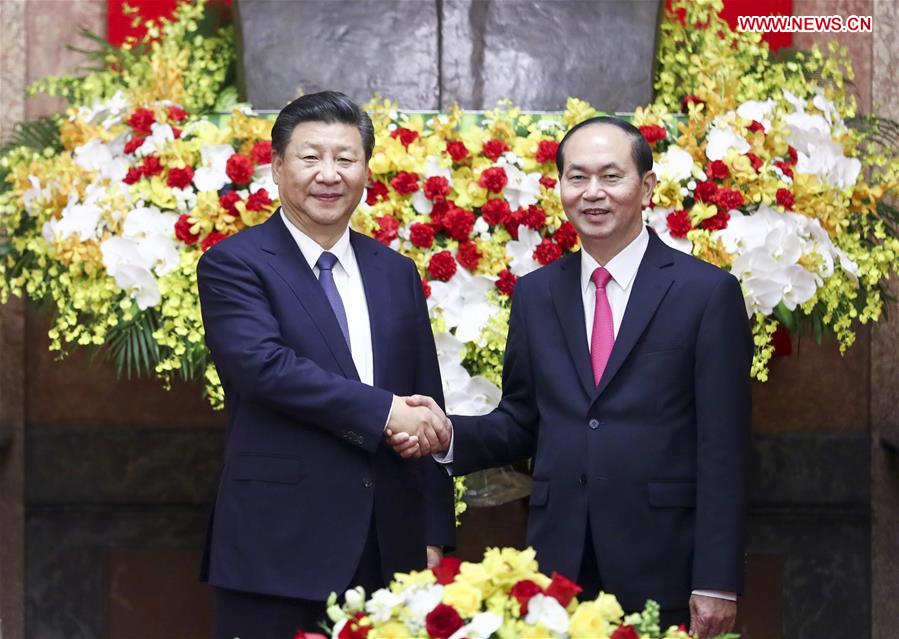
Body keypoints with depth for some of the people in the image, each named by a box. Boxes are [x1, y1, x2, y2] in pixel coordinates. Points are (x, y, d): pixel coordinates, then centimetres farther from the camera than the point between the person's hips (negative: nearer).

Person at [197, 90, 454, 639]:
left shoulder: (397, 274, 13)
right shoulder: (234, 264, -2)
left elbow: (427, 406, 14)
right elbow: (263, 363, -19)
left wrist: (435, 535, 9)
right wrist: (384, 412, -19)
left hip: (388, 551, 5)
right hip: (278, 550, -5)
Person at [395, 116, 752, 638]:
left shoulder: (708, 292, -3)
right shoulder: (535, 294, 10)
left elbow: (723, 449, -6)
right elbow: (520, 424, 13)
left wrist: (717, 582, -10)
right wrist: (449, 433, -7)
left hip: (660, 572, -3)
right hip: (558, 562, 3)